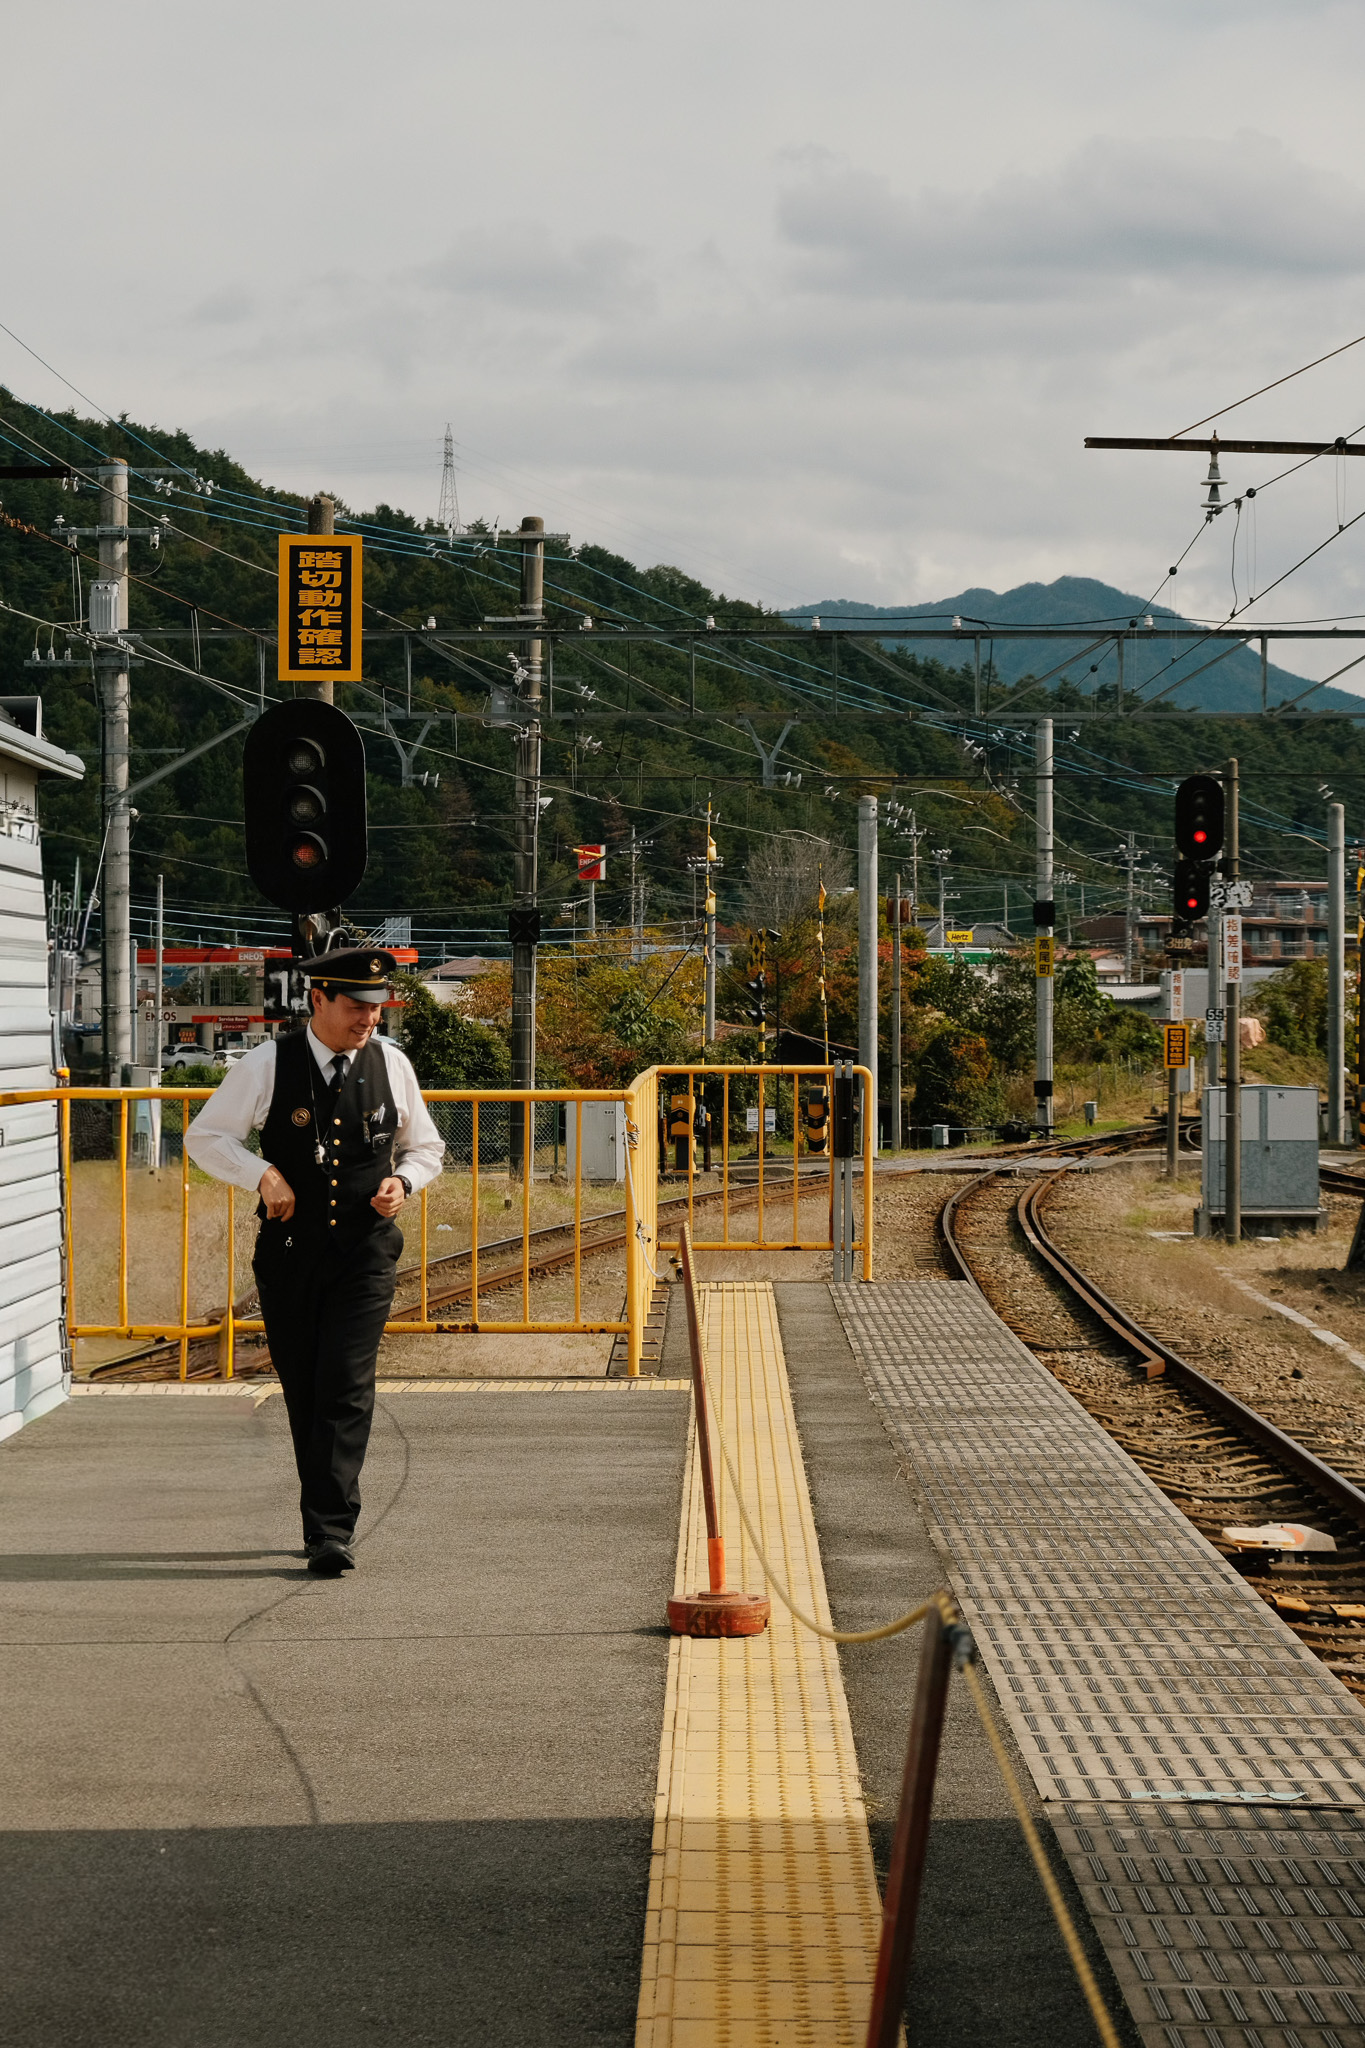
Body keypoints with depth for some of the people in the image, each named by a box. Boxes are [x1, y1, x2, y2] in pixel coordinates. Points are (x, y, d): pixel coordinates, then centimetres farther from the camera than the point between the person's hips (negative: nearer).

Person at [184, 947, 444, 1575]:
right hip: (289, 1250, 0)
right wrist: (263, 1174, -12)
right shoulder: (267, 1065, -2)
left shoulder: (390, 1065, 4)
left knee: (346, 1388, -13)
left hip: (365, 1253, 0)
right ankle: (324, 1522, 21)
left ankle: (331, 1532, -15)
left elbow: (425, 1146, 18)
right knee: (303, 1393, 7)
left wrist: (403, 1181, -4)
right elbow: (205, 1136, 3)